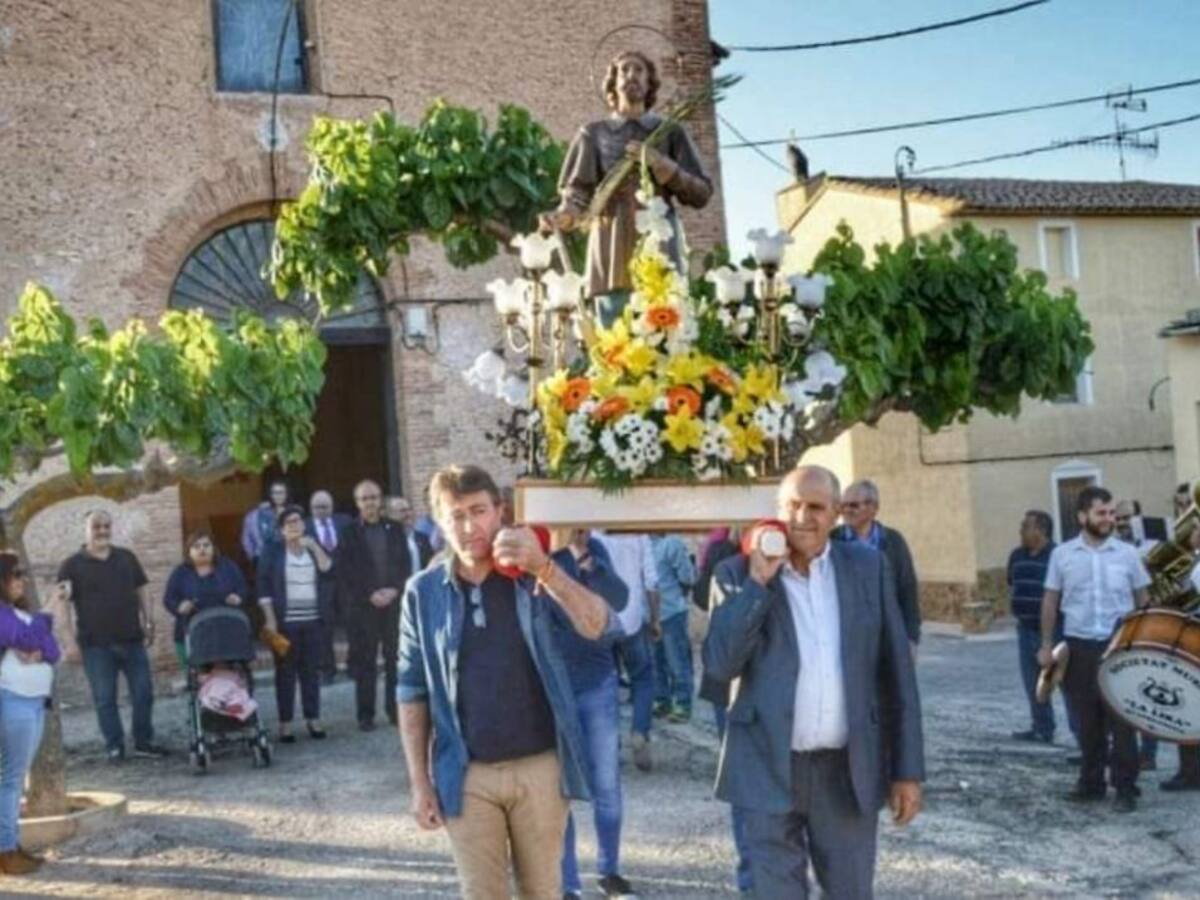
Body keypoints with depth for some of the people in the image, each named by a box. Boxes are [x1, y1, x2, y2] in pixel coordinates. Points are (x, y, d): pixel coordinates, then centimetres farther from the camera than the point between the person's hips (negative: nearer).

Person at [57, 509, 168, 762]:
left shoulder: (127, 558, 10)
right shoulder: (72, 565, -2)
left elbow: (141, 590, 15)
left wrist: (148, 622, 6)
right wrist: (72, 634, -11)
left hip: (132, 638, 3)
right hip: (96, 644, -3)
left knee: (143, 692, 5)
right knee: (105, 698, 2)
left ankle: (144, 742, 17)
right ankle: (114, 746, 12)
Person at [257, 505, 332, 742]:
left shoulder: (313, 549, 13)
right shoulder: (272, 552, 3)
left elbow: (328, 570, -2)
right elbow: (264, 587, -2)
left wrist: (314, 546, -9)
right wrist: (271, 619, -9)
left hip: (313, 621, 3)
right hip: (285, 622, -3)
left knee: (311, 670, 5)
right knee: (286, 672, -2)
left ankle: (313, 718, 12)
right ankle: (285, 723, 2)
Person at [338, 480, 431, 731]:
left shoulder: (395, 529, 10)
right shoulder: (349, 532, 1)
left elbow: (406, 564, 8)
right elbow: (345, 572, -3)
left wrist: (395, 590, -7)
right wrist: (369, 595, -10)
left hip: (394, 602, 2)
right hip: (362, 606, -2)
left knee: (395, 658, 2)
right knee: (365, 661, 0)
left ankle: (395, 709, 11)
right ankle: (365, 714, 6)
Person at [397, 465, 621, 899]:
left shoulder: (534, 576, -2)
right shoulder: (424, 592, -1)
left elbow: (602, 629, -15)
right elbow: (412, 691, 3)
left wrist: (545, 568, -27)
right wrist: (419, 782, -1)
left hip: (539, 766, 0)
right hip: (467, 775, 0)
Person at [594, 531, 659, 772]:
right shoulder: (639, 536, -4)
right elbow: (651, 583, -4)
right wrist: (654, 620, 7)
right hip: (632, 620, -1)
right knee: (643, 678, 14)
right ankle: (640, 731, -6)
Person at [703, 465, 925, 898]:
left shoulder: (868, 567, 3)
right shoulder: (739, 574, -1)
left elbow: (896, 671, 5)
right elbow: (719, 664, -12)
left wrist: (908, 767, 2)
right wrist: (757, 582, -16)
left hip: (848, 770, 2)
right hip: (771, 769, -1)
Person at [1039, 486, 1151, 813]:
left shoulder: (1127, 553, 2)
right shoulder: (1062, 555, 3)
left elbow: (1143, 599, 8)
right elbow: (1050, 601, 8)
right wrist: (1046, 645, 4)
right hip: (1078, 645, 1)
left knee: (1121, 719, -1)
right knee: (1087, 719, 9)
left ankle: (1126, 788, 6)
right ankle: (1091, 782, 21)